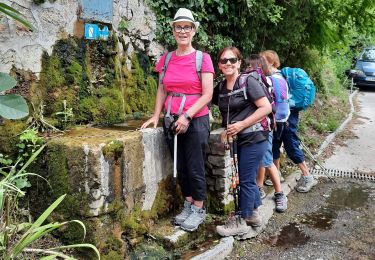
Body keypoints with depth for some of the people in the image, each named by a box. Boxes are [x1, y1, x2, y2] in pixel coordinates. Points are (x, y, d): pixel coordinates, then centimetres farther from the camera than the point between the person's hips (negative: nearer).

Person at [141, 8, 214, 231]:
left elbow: (207, 95, -9)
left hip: (196, 121, -4)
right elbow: (162, 90, 14)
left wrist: (187, 116, -17)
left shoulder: (202, 58, -5)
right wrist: (156, 116, 3)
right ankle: (188, 205, 29)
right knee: (181, 167, 13)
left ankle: (198, 210, 19)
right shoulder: (166, 59, 8)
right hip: (172, 121, 5)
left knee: (195, 169, 2)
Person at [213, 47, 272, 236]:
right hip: (239, 139, 7)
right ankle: (253, 214, 31)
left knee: (246, 180, -1)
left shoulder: (248, 81, -11)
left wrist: (241, 124, -19)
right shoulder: (221, 87, 8)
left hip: (254, 137, -7)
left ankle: (241, 221, 11)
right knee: (248, 178, 17)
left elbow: (266, 107, -16)